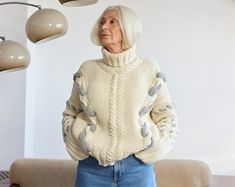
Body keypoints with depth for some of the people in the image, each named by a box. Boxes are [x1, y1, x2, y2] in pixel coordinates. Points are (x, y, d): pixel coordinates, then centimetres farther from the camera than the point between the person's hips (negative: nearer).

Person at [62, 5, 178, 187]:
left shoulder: (150, 70, 1)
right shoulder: (87, 70, 3)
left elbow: (167, 117, 6)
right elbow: (70, 114, 11)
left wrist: (148, 150, -3)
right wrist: (84, 145, -1)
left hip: (137, 166, -1)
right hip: (92, 166, 1)